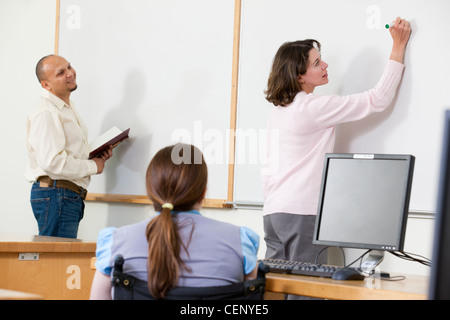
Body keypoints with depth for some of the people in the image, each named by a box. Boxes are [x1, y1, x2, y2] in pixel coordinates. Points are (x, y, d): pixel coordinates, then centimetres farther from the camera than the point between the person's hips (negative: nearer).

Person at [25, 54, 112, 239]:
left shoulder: (68, 109, 20)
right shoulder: (46, 114, -15)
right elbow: (52, 162, -24)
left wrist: (98, 154, 11)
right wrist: (93, 166, -12)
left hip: (71, 196, 10)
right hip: (55, 195, -10)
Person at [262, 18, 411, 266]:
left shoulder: (276, 113, 14)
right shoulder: (314, 107, -11)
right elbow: (377, 100, -7)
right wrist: (398, 47, -2)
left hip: (273, 211, 8)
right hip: (301, 213, -8)